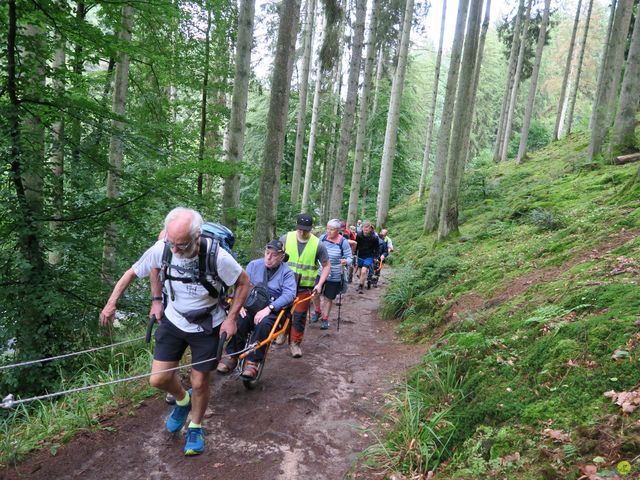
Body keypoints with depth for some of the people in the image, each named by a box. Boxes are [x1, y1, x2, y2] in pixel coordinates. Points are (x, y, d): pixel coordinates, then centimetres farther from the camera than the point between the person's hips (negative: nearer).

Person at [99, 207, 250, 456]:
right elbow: (132, 272, 0)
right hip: (173, 321, 3)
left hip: (206, 327, -3)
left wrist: (231, 318, -12)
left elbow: (243, 282, -12)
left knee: (199, 383, 8)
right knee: (158, 379, 1)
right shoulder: (161, 249, -21)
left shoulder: (218, 256, -30)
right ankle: (182, 400, 36)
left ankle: (195, 427, 37)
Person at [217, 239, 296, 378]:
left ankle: (252, 361, -23)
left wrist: (268, 308, -26)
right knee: (239, 320, -30)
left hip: (273, 310, -2)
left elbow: (289, 294, -14)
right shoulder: (254, 265, 11)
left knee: (263, 324, -35)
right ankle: (231, 356, -17)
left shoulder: (287, 272, 1)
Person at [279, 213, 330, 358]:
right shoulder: (286, 238, -6)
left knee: (300, 316, 4)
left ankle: (295, 343, 19)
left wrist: (319, 284, -9)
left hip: (305, 287, -1)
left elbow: (326, 265, 1)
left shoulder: (318, 244, -7)